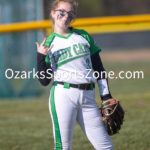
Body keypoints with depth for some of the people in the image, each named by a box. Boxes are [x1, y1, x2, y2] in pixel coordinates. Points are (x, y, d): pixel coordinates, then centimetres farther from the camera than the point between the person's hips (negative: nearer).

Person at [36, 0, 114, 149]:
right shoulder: (48, 43, 7)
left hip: (88, 98, 3)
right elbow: (44, 81, 1)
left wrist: (106, 96, 11)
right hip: (63, 97, -3)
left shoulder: (84, 36, 14)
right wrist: (41, 57, -13)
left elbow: (98, 68, 16)